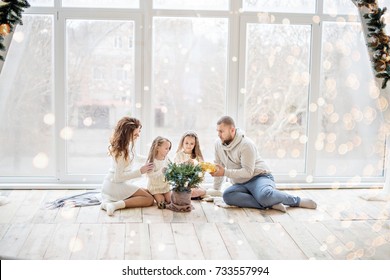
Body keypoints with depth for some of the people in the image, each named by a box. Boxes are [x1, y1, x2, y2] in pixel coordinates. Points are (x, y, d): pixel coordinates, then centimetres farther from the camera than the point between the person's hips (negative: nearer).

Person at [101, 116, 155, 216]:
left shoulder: (129, 144, 1)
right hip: (116, 184, -9)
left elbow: (134, 157, 24)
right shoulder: (121, 151, -27)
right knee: (150, 199, -12)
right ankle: (114, 205, -23)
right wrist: (140, 171, -24)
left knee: (149, 192, 18)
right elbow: (118, 177, -25)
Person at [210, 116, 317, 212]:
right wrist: (215, 190, 17)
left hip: (259, 177, -6)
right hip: (241, 184, 6)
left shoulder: (246, 144, -15)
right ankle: (270, 204, -27)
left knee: (264, 195, -41)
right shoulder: (218, 144, 5)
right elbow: (219, 167, 17)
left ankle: (297, 201, -11)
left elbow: (248, 172, -20)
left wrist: (225, 172, -24)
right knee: (227, 196, -29)